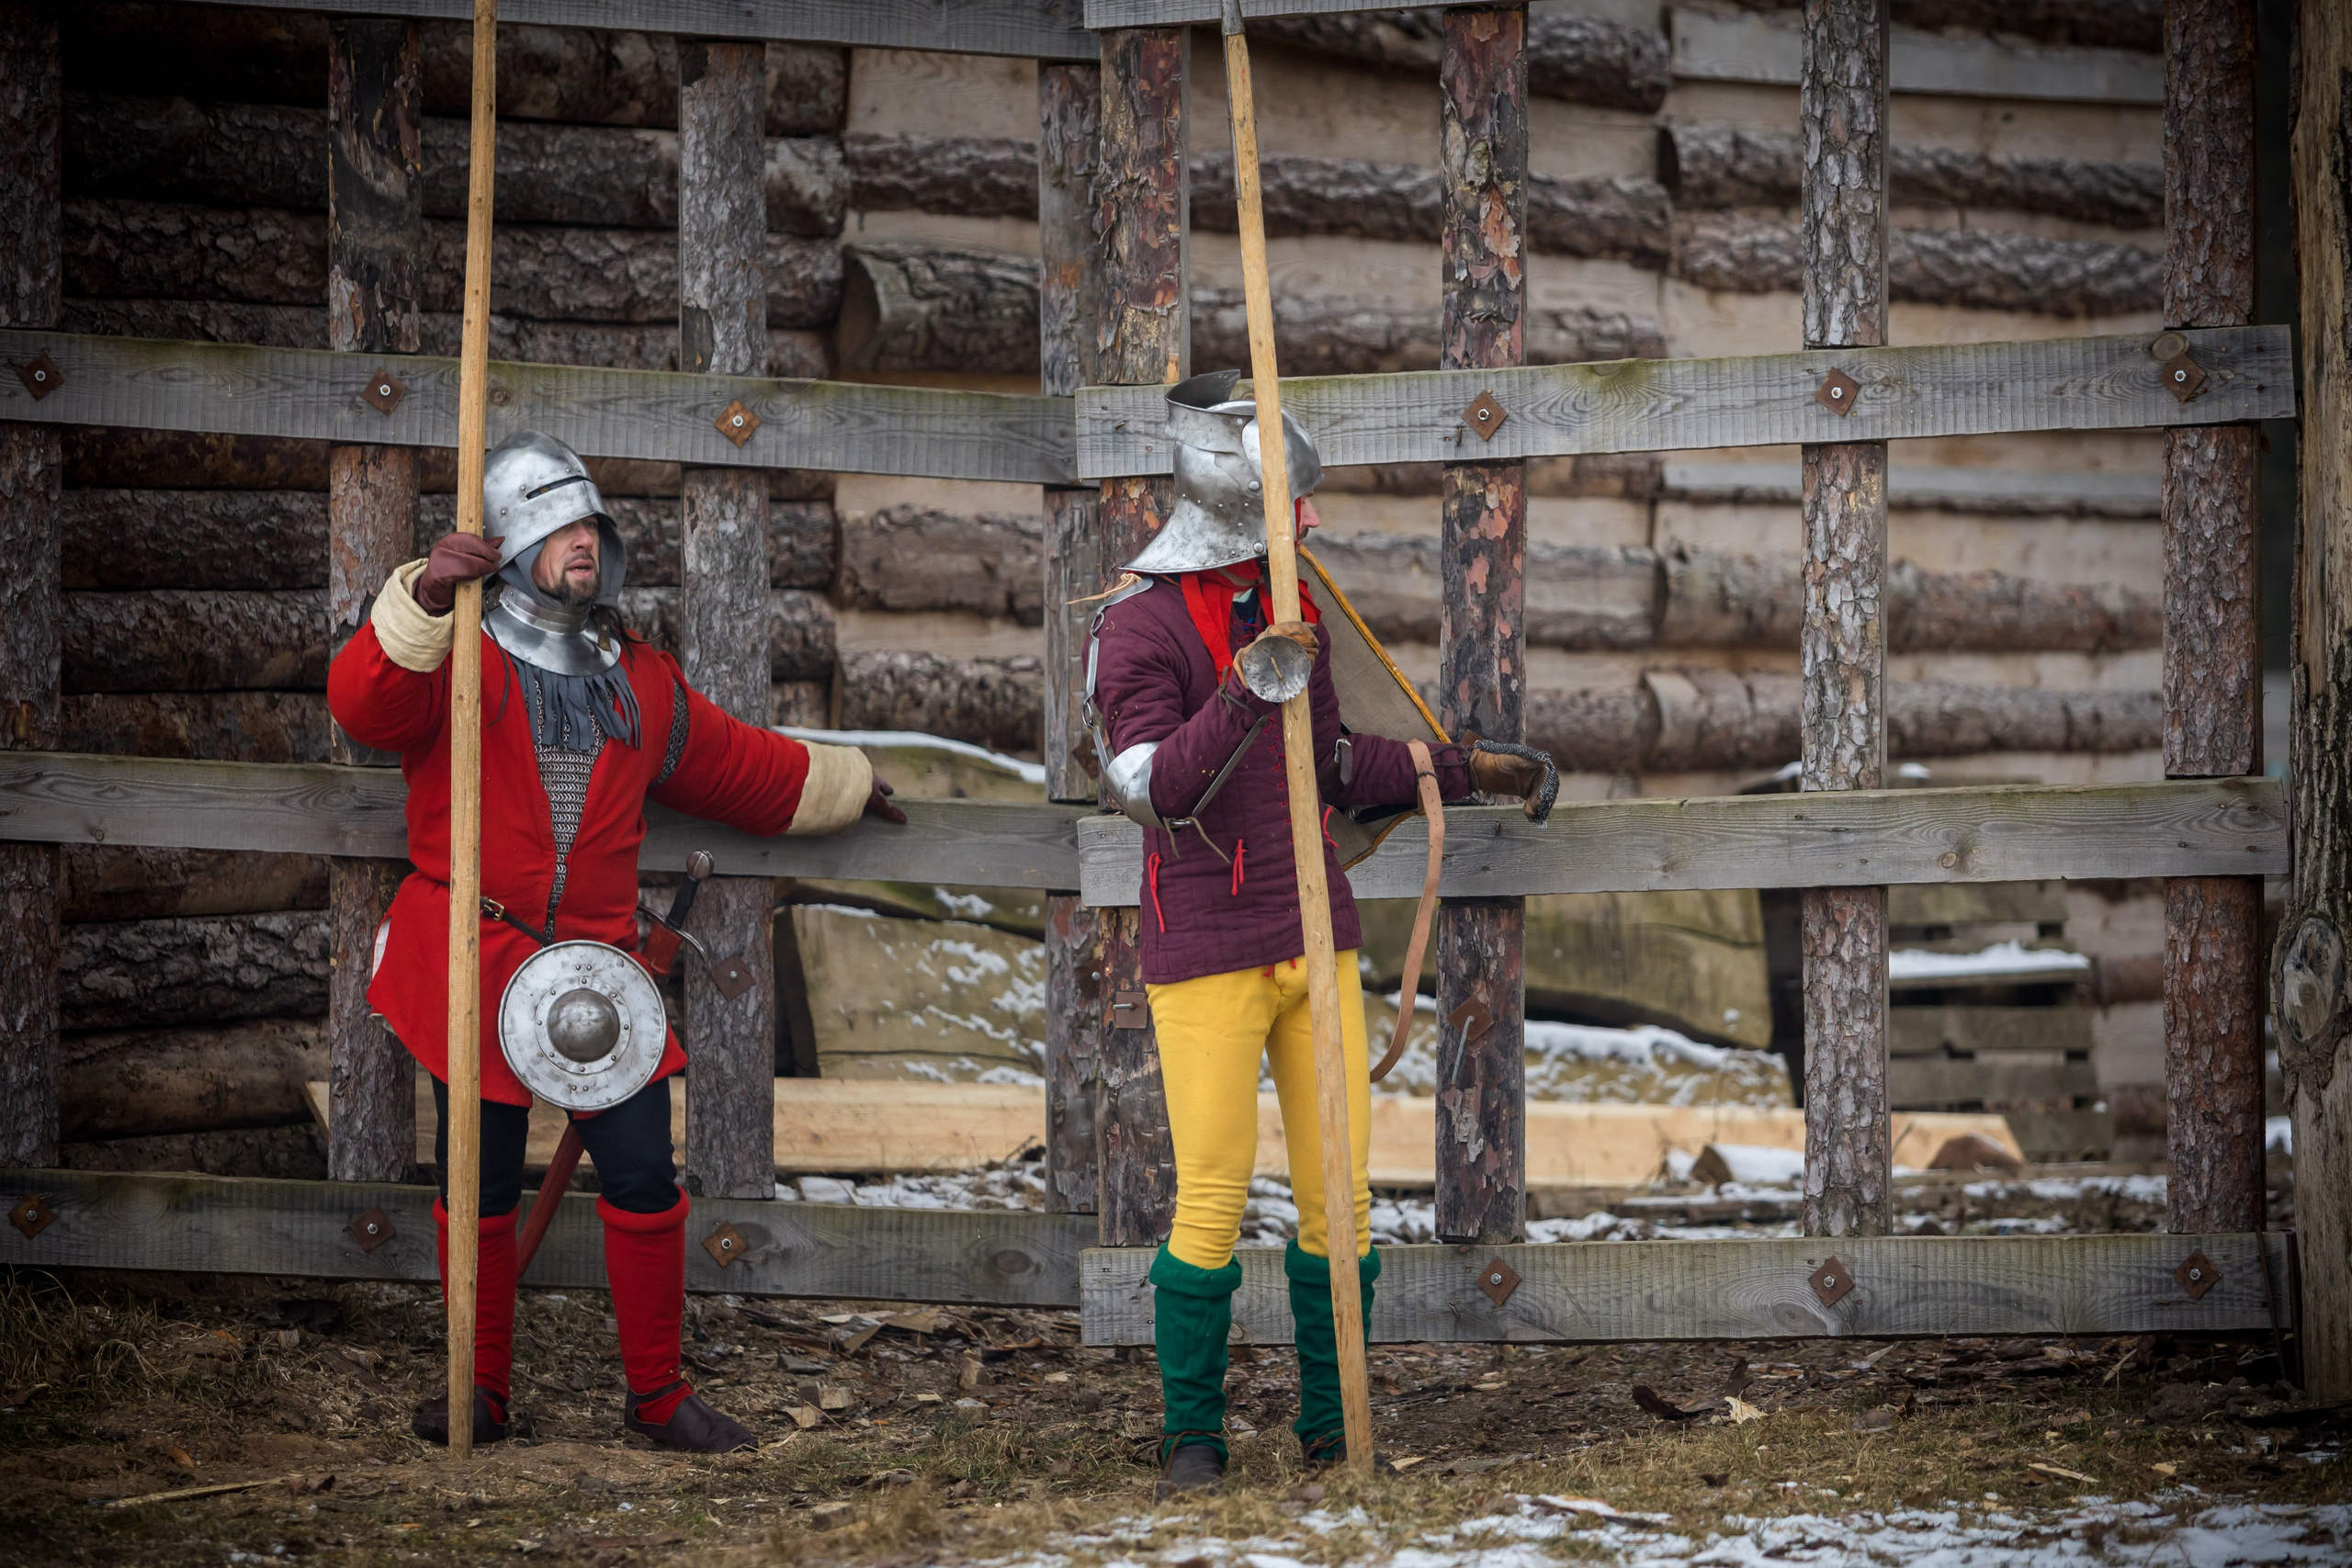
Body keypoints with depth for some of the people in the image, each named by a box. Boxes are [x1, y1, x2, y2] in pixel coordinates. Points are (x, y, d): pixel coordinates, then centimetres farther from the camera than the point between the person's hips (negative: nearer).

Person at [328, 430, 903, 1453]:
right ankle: (481, 1393, 16)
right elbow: (363, 704, -20)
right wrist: (424, 598, -33)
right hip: (469, 967, -3)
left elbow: (737, 764, 31)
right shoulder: (458, 661, 0)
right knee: (481, 1188, 2)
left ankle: (657, 1394, 11)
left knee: (643, 1179, -2)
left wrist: (843, 787, 40)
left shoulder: (641, 683, 17)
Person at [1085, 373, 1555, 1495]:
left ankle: (1332, 1425, 13)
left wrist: (1467, 769, 26)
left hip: (1316, 939, 6)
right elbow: (1152, 786, -22)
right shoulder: (1139, 625, -9)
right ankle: (1191, 1435, 7)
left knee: (1340, 1188, 3)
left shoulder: (1292, 611, 14)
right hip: (1206, 956, -6)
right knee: (1213, 1199, -7)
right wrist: (1243, 695, -34)